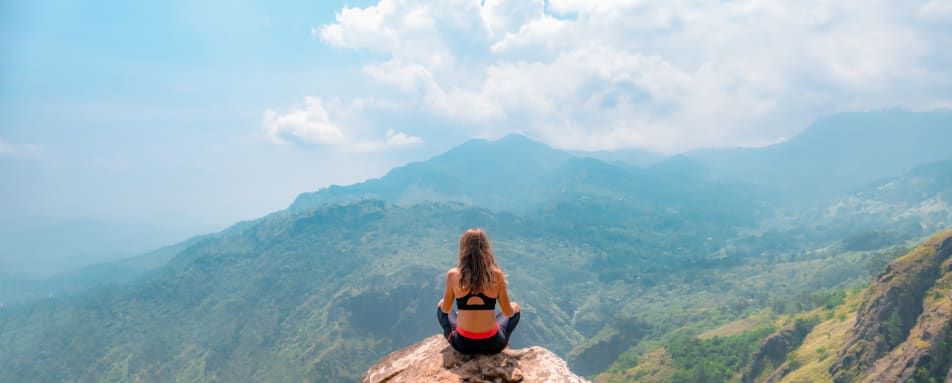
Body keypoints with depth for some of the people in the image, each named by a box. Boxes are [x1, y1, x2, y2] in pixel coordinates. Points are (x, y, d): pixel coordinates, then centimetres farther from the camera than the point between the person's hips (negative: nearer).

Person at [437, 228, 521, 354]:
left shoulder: (453, 275, -10)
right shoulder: (497, 275, -10)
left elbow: (446, 309, 3)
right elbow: (508, 313, -2)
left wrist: (442, 304, 27)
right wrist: (513, 308, 22)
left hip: (463, 344, 0)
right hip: (492, 344, 0)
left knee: (440, 306, 29)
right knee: (516, 309, 30)